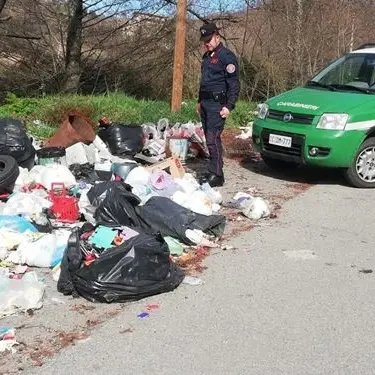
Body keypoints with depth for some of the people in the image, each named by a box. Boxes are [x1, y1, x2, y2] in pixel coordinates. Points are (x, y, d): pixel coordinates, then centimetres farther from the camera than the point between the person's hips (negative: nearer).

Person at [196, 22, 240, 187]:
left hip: (217, 104, -9)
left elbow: (234, 84, -13)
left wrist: (229, 106, -18)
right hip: (205, 103, 9)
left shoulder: (227, 56, -9)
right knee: (209, 139, 10)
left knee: (213, 139, -12)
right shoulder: (207, 56, 18)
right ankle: (212, 171, 17)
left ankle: (217, 175, -8)